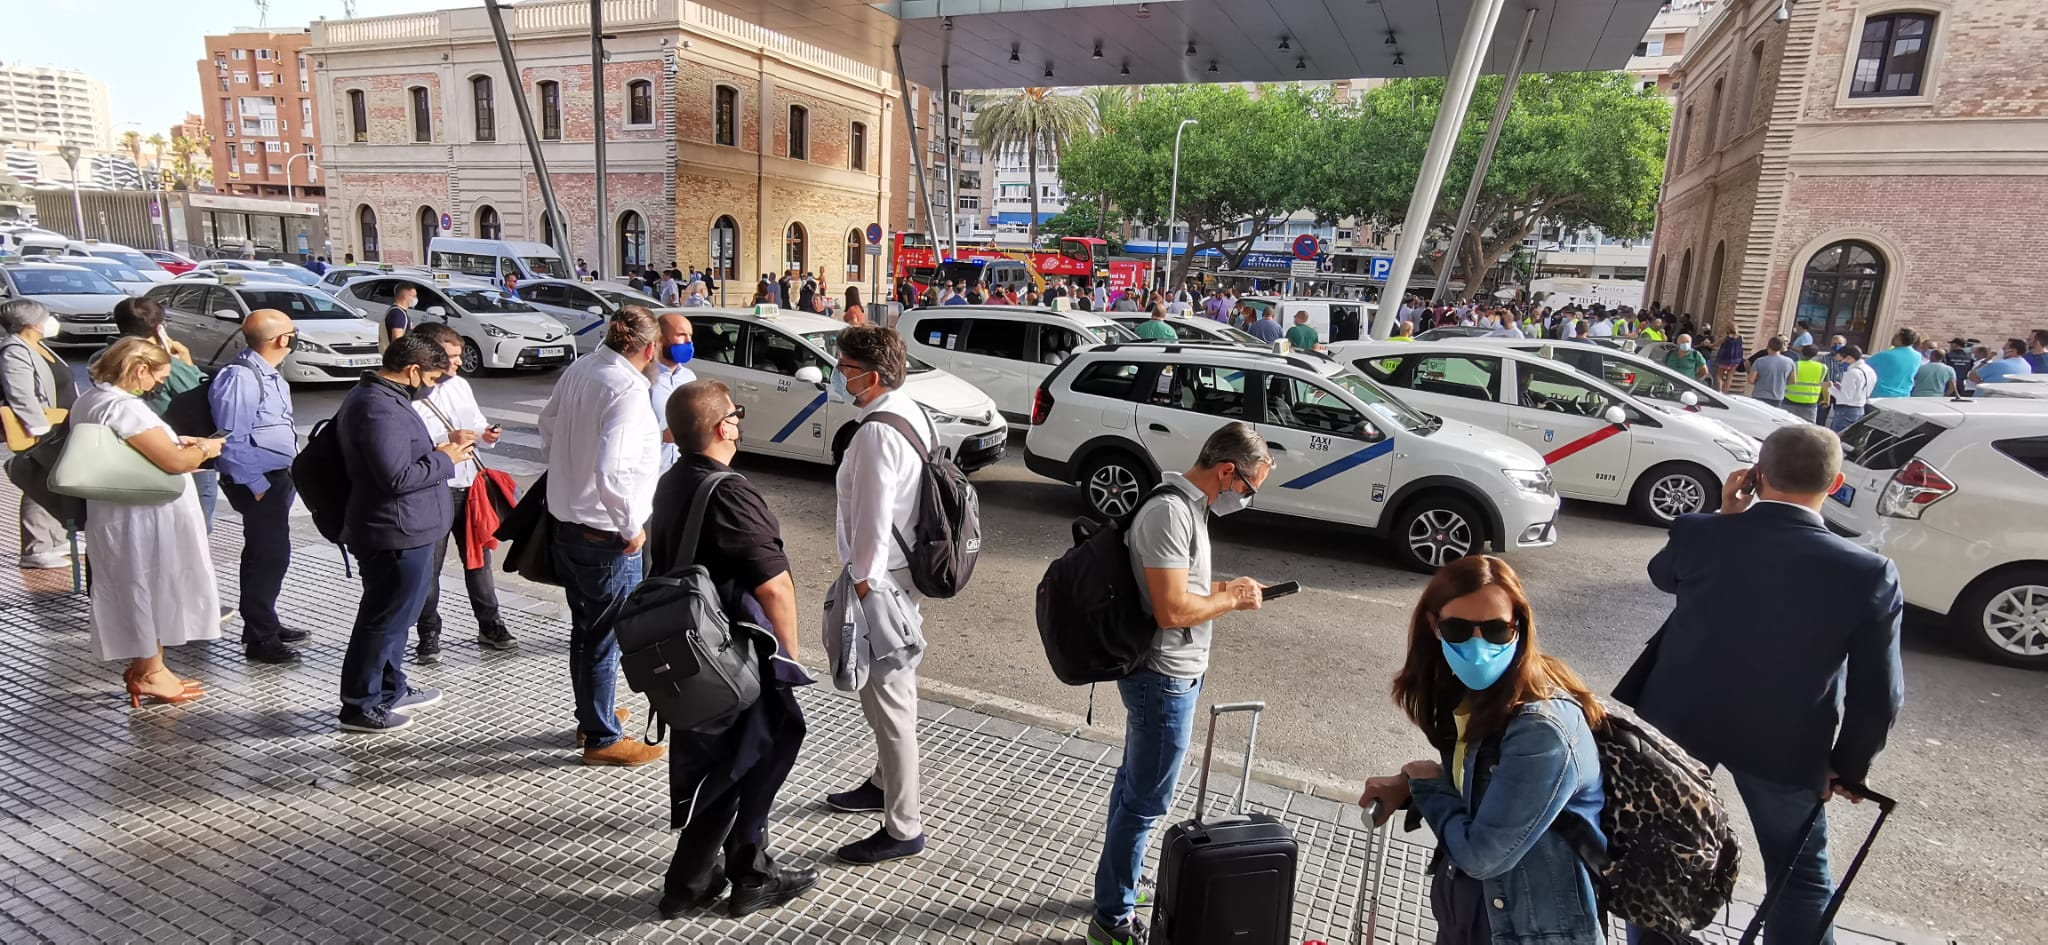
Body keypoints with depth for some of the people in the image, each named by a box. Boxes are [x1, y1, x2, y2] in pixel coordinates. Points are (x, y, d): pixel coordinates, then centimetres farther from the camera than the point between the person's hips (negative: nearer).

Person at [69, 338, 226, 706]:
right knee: (150, 591, 4)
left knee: (141, 592, 18)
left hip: (118, 515, 10)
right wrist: (204, 449, -9)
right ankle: (149, 673, 15)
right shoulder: (124, 407, -24)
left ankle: (144, 666, 28)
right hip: (143, 518, -10)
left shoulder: (89, 400, 9)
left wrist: (174, 443, 11)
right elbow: (175, 462, -27)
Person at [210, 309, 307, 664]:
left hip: (278, 476, 10)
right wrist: (258, 486, -19)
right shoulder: (240, 379, -22)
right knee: (270, 557, -3)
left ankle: (264, 624, 35)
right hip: (260, 481, -10)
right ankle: (259, 640, 9)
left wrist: (284, 480, 14)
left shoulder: (268, 374, 9)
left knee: (264, 554, 20)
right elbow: (233, 442, -22)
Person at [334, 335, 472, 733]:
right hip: (397, 534, -11)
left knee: (393, 615, 22)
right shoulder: (380, 409, -23)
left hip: (402, 530, 11)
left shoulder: (376, 396, 12)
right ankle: (360, 706, 15)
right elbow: (398, 477, -28)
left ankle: (390, 689, 37)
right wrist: (444, 459, -16)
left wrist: (437, 452, 9)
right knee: (384, 618, 2)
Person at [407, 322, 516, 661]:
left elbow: (477, 422, 19)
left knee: (478, 557, 15)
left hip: (469, 485, 7)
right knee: (429, 566, 5)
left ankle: (490, 626, 28)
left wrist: (486, 434, -2)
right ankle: (429, 636, 19)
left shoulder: (461, 385, 9)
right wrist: (447, 442, -29)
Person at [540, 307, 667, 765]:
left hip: (566, 522, 9)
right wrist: (632, 527, -18)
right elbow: (611, 471, -31)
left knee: (584, 629, 22)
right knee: (607, 639, 5)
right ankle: (602, 739, 18)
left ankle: (590, 715, 39)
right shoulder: (628, 390, -23)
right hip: (608, 537, -9)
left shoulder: (579, 369, 2)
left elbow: (547, 426, 17)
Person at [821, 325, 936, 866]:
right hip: (908, 571, 11)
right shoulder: (912, 413, 8)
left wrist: (862, 585, -14)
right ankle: (885, 783, 45)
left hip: (880, 579, -10)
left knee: (887, 699, 0)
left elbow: (874, 522, -23)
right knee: (891, 690, 25)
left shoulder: (876, 433, -23)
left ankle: (903, 829, 14)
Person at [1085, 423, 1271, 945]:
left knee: (1134, 786, 22)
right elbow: (1172, 609, -28)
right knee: (1145, 801, 3)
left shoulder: (1187, 505, 7)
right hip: (1165, 678, -10)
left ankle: (1119, 882, 39)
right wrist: (1231, 599, -14)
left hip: (1167, 673, 10)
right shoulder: (1170, 512, -25)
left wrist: (1225, 586, 4)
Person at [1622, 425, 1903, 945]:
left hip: (1678, 722, 1)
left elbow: (1662, 574, 8)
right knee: (1800, 873, 23)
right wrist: (1849, 767, 6)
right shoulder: (1869, 573, -17)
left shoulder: (1698, 533, -17)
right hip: (1785, 746, 0)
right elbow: (1877, 694, -9)